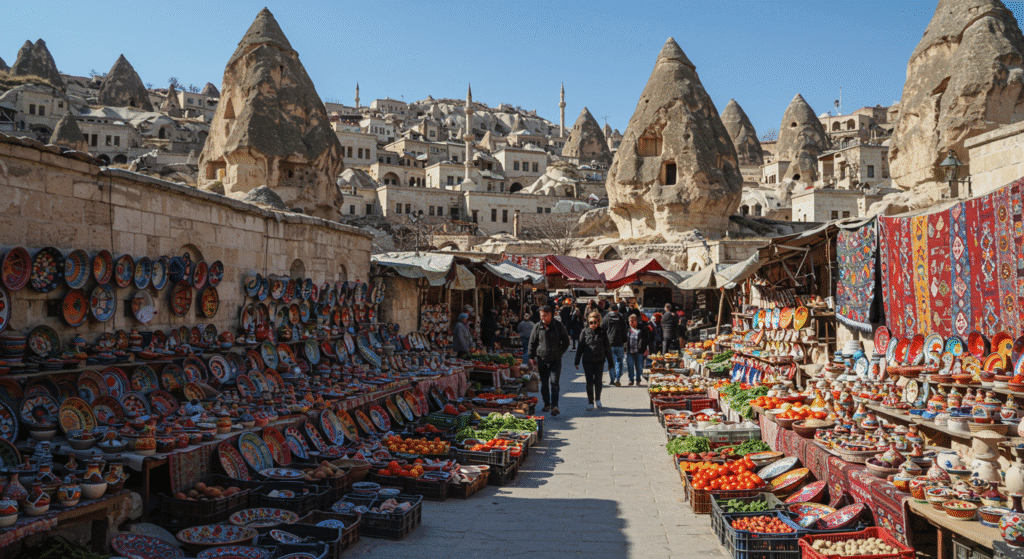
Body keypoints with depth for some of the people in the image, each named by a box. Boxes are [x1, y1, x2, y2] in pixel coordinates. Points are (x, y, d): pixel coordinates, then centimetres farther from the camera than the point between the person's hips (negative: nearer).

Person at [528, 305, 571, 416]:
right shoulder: (537, 327, 2)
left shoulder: (558, 326, -3)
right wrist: (532, 357, 8)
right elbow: (532, 343, 10)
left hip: (555, 360, -2)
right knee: (544, 383, 9)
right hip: (542, 359, 3)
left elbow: (565, 341, 7)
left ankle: (554, 406, -13)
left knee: (554, 382, -11)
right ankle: (547, 404, 23)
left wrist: (560, 353, 2)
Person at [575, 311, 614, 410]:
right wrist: (577, 362, 4)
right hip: (587, 360, 0)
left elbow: (607, 348, 7)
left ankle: (598, 399, 27)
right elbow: (579, 347, 6)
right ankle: (590, 402, 9)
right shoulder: (585, 332, 3)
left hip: (599, 361, 0)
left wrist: (610, 362, 8)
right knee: (589, 381, -1)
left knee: (598, 381, 3)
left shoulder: (602, 332, 1)